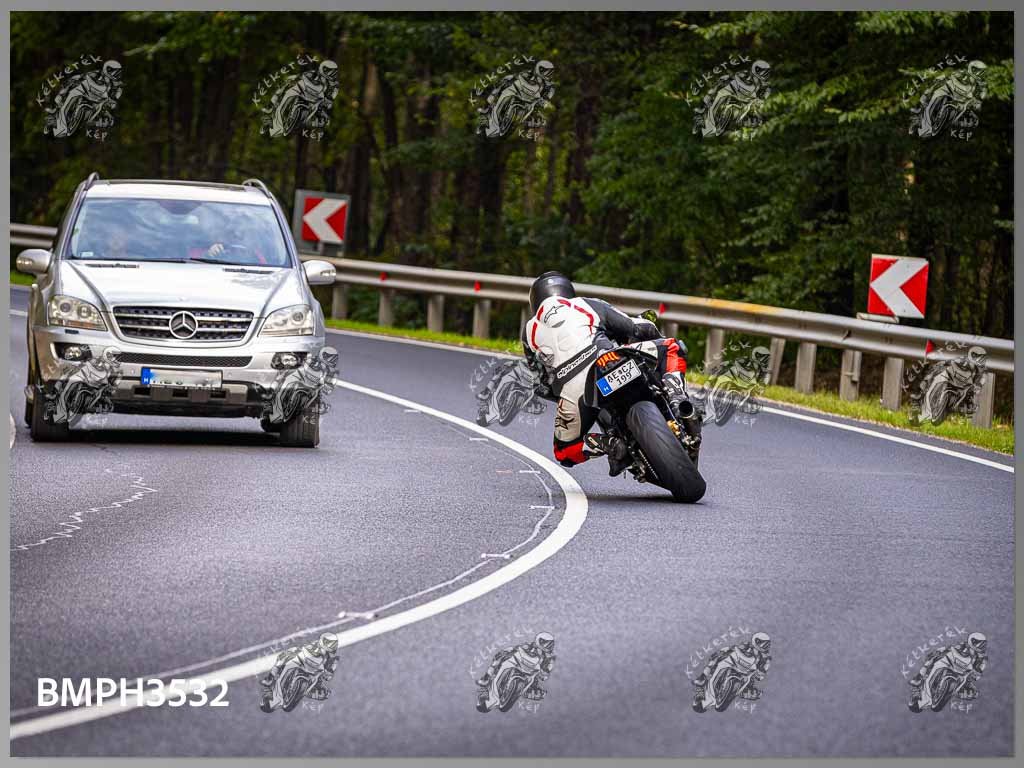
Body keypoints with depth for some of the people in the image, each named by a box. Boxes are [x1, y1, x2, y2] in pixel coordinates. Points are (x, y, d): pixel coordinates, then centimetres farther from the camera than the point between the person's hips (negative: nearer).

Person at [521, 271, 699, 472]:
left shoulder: (529, 330, 28)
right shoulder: (589, 305, 25)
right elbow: (638, 328, 23)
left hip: (572, 391, 1)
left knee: (564, 453, 23)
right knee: (672, 348, 19)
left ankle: (607, 444, -7)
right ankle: (675, 397, -9)